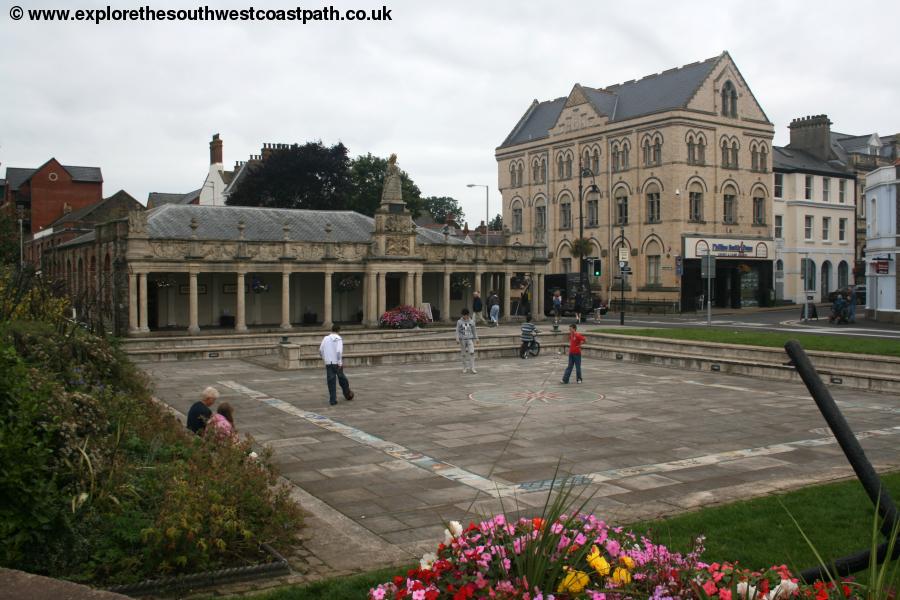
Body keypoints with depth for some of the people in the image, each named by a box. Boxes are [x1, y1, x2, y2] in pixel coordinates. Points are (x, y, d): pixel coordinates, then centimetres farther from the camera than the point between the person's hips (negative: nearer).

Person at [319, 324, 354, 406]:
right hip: (337, 363, -3)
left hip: (328, 363, 3)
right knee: (342, 379, 14)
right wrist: (340, 362, -16)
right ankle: (347, 394, 29)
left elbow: (320, 351, 10)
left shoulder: (325, 338, 7)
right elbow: (339, 351, -19)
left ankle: (332, 400, 1)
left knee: (331, 381, 4)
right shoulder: (338, 339, -7)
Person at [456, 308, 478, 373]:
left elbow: (474, 331, 12)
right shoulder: (459, 322, 1)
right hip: (462, 339, 0)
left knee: (472, 353, -12)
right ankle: (465, 368, 16)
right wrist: (457, 339, -12)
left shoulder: (471, 322, 4)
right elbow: (457, 331, 0)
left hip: (470, 339, 0)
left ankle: (472, 368, -8)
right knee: (463, 354, 5)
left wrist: (475, 339, 12)